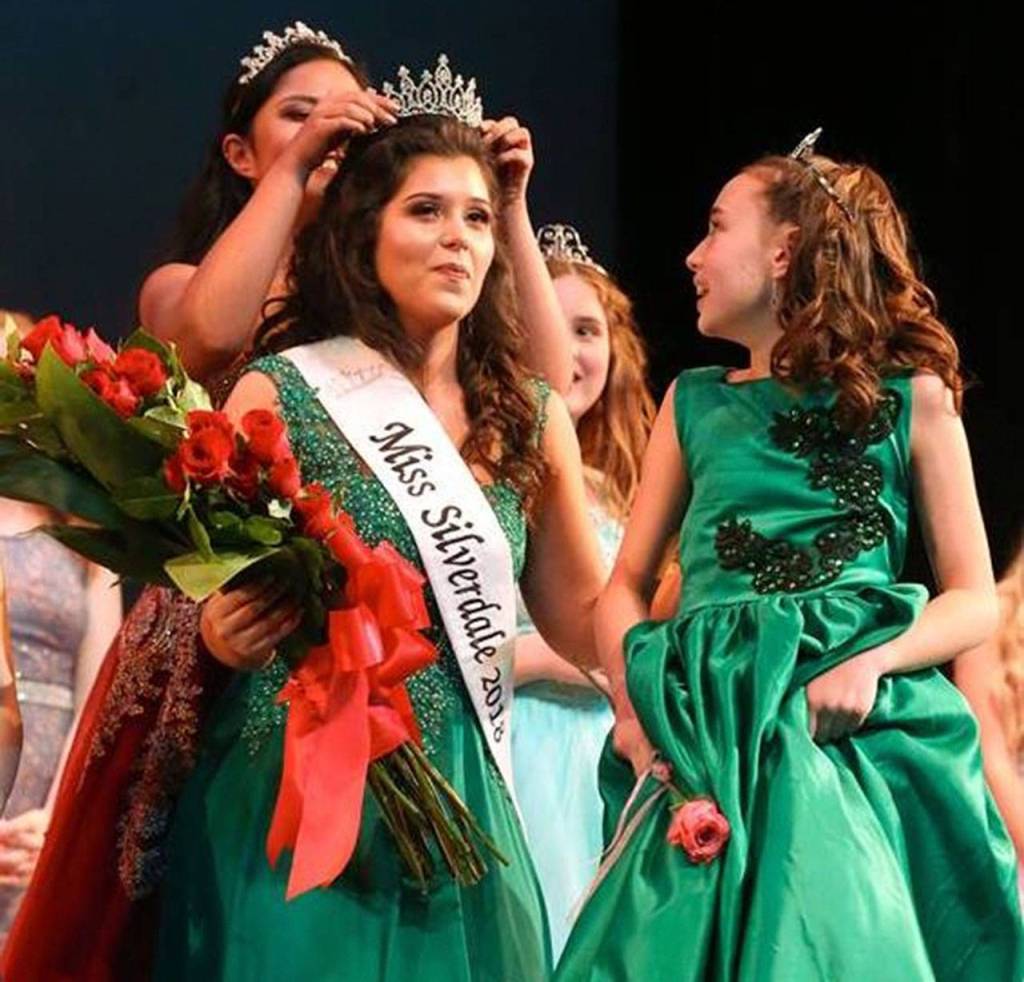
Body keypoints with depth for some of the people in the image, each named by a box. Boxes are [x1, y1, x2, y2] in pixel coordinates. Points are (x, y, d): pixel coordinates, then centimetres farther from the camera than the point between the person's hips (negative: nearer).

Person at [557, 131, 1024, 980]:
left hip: (860, 737, -2)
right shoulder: (695, 402, 14)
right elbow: (627, 583, 14)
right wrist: (632, 707, -4)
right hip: (707, 741, 2)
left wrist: (872, 662, -14)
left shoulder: (911, 399, 5)